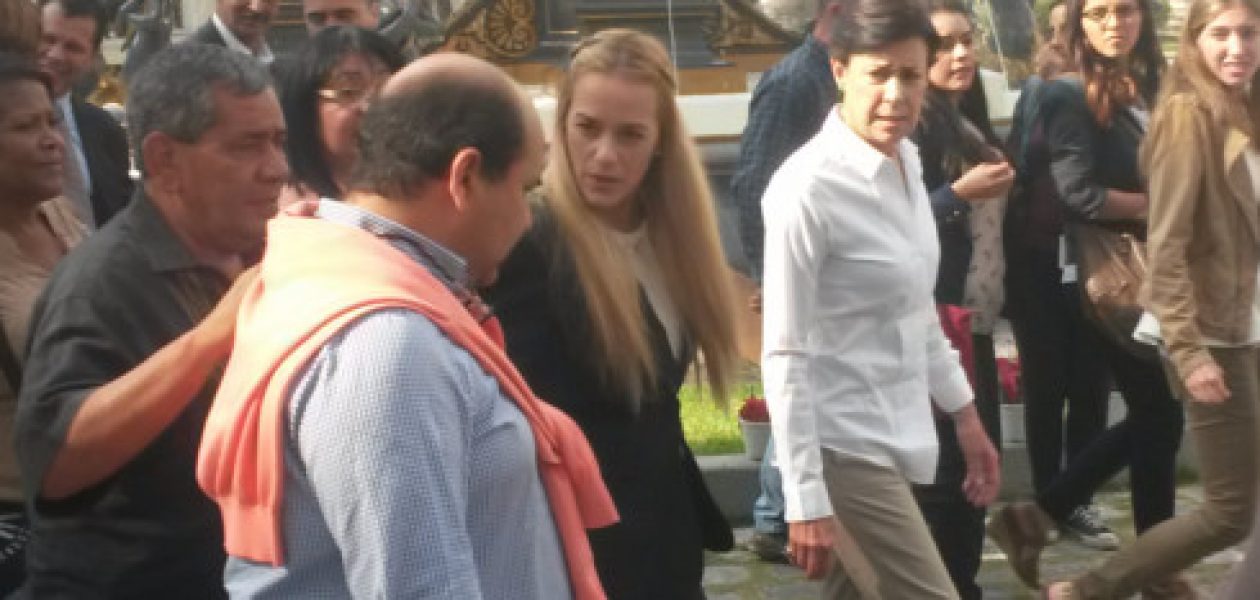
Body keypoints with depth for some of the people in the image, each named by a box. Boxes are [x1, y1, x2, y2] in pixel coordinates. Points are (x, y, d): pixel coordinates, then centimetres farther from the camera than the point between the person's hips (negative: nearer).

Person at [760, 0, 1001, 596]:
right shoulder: (807, 188, -20)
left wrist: (965, 414, 19)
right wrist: (806, 500, -18)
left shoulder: (906, 160, 4)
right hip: (845, 450, -8)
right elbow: (784, 355, -18)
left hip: (894, 437, 8)